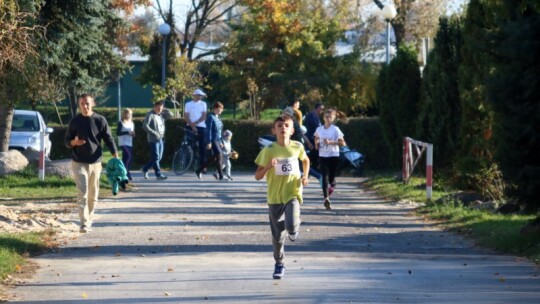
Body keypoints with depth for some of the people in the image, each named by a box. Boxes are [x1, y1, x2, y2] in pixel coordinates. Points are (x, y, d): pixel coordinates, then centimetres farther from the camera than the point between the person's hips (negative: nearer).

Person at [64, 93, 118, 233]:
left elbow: (109, 139, 2)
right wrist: (74, 142, -17)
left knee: (93, 195, 10)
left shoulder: (100, 120, 0)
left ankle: (90, 219, 28)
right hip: (79, 163, -1)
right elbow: (66, 140, 7)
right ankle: (84, 223, -16)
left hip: (95, 162, 1)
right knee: (82, 194, -11)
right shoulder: (75, 121, 1)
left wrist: (116, 156, -10)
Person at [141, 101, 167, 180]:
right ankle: (158, 174, -7)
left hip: (160, 139, 8)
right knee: (155, 157, -8)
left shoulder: (160, 115, 14)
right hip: (153, 139, -8)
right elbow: (145, 126, -17)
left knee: (159, 157, 10)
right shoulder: (150, 115, -8)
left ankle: (145, 169, 24)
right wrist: (154, 133, -20)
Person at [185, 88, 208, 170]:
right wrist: (192, 126, -14)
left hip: (201, 127, 1)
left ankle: (202, 165, -2)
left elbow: (204, 116, 0)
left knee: (202, 147, -4)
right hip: (191, 127, -1)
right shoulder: (188, 104, 4)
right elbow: (187, 117, -2)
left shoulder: (203, 104, 8)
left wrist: (195, 123, -13)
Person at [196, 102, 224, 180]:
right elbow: (209, 130, -15)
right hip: (212, 140, -9)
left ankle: (199, 171, 22)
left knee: (214, 157, 11)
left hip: (217, 140, 9)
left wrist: (220, 141, 20)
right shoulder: (211, 117, -12)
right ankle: (221, 176, -10)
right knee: (219, 154, -13)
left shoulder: (218, 118, 15)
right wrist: (209, 142, -19)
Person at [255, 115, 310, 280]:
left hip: (293, 193, 0)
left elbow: (305, 160, 21)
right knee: (277, 235, 7)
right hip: (275, 197, 0)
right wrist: (269, 166, -24)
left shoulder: (297, 147, -2)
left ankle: (294, 228, 13)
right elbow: (258, 176, -5)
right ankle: (279, 264, 28)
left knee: (291, 226, -25)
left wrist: (305, 176, 5)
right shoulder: (268, 150, -8)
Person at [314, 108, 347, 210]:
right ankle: (326, 199, -17)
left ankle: (332, 186, 43)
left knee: (331, 178, 6)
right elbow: (316, 138, 25)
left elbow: (342, 143, -11)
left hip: (333, 156, -2)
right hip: (322, 156, 2)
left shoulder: (335, 129, -6)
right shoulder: (319, 129, 4)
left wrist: (330, 142, -21)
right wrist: (317, 144, 3)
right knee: (325, 177, -10)